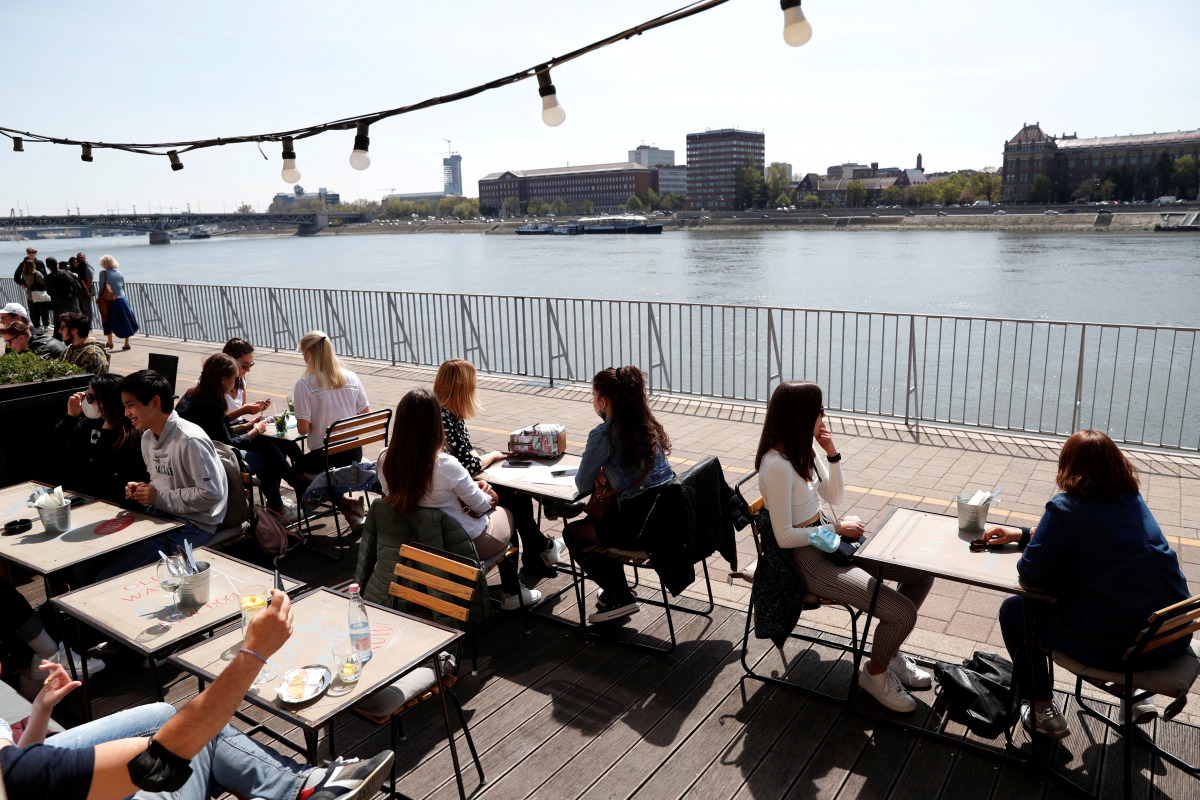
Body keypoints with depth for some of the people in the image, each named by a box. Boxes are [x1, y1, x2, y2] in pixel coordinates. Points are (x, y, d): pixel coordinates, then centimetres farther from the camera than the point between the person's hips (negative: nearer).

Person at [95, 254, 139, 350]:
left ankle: (110, 342, 18)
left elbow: (101, 288, -6)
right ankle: (127, 343, 5)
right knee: (125, 322, 6)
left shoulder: (103, 273, -6)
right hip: (122, 299, 2)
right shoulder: (120, 273, 4)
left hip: (110, 302, -2)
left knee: (109, 322, 12)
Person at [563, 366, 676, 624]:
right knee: (596, 518, 30)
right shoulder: (647, 424, 10)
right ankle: (614, 588, 38)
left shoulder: (604, 434, -14)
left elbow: (582, 484, -7)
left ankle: (620, 598, 16)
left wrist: (596, 476, 14)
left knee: (572, 532, 13)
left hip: (642, 525, -8)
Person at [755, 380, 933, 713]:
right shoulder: (777, 465, -26)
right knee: (902, 612, -15)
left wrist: (831, 451, -4)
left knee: (922, 573, 6)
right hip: (809, 559, -9)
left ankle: (890, 653, 23)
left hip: (827, 538, 9)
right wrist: (838, 528, -13)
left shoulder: (804, 448, 1)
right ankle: (876, 672, 15)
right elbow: (784, 537, -24)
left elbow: (833, 496, 11)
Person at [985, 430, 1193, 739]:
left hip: (1117, 646, -7)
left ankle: (1041, 708, 20)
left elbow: (1030, 573, -14)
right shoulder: (1132, 499, 6)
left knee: (1013, 611, 12)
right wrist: (1023, 534, 21)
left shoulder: (1066, 508, -16)